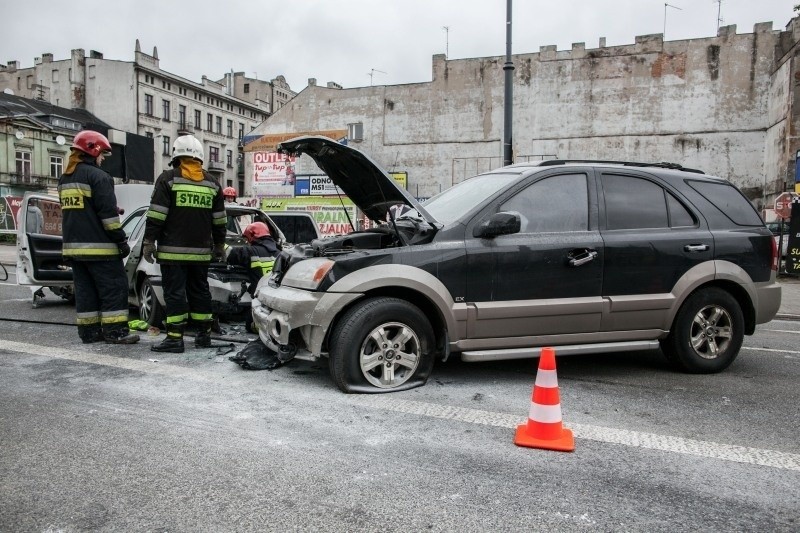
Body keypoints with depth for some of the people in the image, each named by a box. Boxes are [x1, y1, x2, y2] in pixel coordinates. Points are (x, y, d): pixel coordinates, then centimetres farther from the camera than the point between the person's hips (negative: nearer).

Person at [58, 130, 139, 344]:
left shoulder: (65, 179, 17)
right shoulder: (97, 176, -12)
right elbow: (108, 213, -17)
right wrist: (121, 240, -13)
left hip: (73, 245, 9)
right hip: (98, 246, -9)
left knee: (85, 289, 11)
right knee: (114, 288, -4)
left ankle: (89, 331, 15)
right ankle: (115, 332, -4)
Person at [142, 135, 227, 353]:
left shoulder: (168, 178, -3)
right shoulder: (212, 182, 11)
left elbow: (156, 215, -8)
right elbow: (219, 220, 14)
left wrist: (149, 241, -3)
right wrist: (219, 245, 22)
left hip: (173, 250, -4)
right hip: (201, 251, 5)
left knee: (175, 292, -2)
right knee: (200, 290, 13)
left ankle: (175, 338, -3)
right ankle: (204, 335, 17)